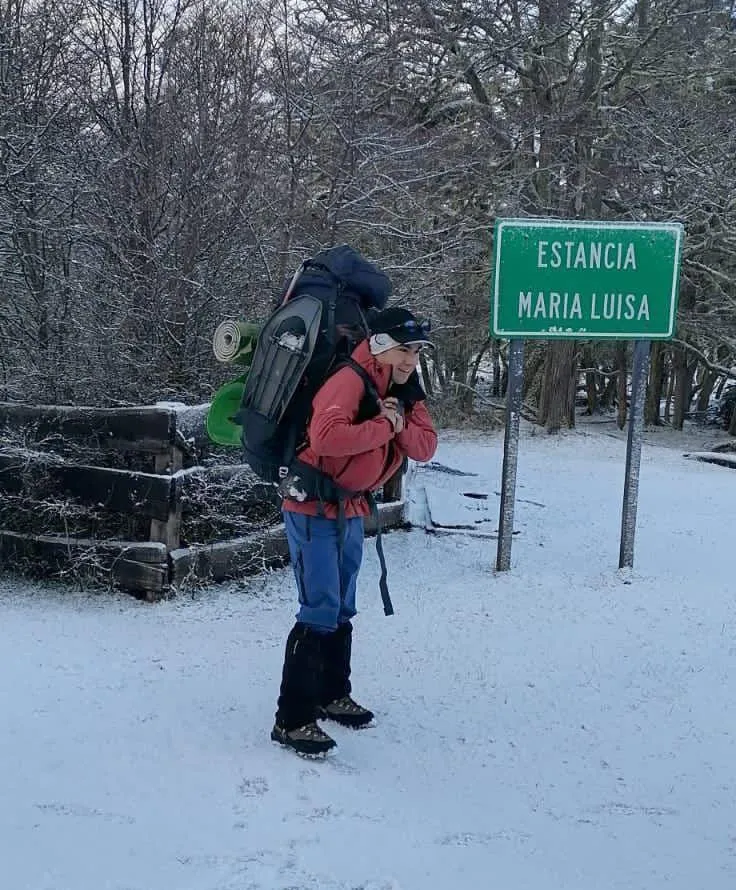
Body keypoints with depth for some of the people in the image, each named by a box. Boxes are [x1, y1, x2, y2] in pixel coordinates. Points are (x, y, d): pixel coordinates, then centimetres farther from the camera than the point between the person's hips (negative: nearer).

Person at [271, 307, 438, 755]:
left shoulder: (406, 391, 6)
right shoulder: (349, 381, -22)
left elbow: (426, 446, 1)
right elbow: (326, 436, -39)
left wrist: (401, 425, -18)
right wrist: (384, 426, -27)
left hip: (352, 509, 9)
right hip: (313, 509, -9)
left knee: (342, 609, 18)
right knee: (320, 612, -12)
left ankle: (333, 694, 34)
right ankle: (292, 719, -6)